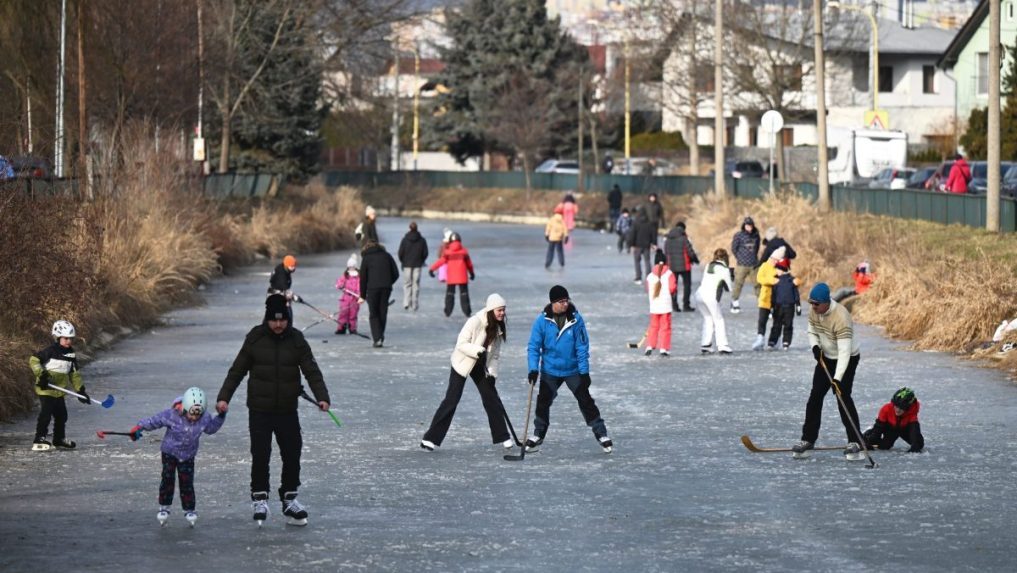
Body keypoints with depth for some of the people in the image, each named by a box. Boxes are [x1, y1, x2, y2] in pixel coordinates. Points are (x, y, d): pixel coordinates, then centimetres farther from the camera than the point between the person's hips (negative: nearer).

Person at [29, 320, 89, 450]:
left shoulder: (71, 354, 9)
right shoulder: (50, 351, -13)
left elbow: (74, 373, 13)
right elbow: (33, 360, -16)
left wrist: (80, 390, 8)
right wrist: (41, 374, -26)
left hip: (59, 392, 8)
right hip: (46, 389, -8)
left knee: (61, 414, 16)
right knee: (46, 413, -14)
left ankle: (59, 439, 32)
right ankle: (39, 440, -14)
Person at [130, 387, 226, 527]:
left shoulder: (205, 418, -16)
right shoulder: (171, 415, -26)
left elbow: (211, 428, 6)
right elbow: (155, 421, -17)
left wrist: (221, 417, -5)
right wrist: (139, 427, -23)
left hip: (188, 454, 2)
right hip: (170, 451, -2)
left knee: (187, 481, -2)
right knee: (168, 478, -6)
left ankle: (189, 509, 10)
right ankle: (164, 508, 7)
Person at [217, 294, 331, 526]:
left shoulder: (297, 341, -1)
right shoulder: (255, 339, -3)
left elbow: (312, 371, -4)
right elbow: (237, 371, 3)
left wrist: (321, 397, -18)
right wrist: (224, 397, -5)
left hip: (288, 410, 2)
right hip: (259, 411, -2)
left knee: (292, 454, 4)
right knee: (260, 455, -5)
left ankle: (289, 498, 19)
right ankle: (260, 498, 8)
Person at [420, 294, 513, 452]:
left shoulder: (499, 327, -2)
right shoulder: (475, 322, -23)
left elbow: (495, 353, 4)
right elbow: (461, 344, -24)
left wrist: (492, 372, -6)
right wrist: (479, 351, -35)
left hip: (481, 366, 6)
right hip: (463, 362, -6)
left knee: (491, 397, 3)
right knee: (452, 399, -10)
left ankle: (502, 437, 14)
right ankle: (431, 438, -8)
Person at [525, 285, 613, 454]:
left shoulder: (576, 318, -13)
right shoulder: (542, 320, -12)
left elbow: (582, 346, -9)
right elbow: (534, 346, -8)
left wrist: (584, 372, -10)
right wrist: (533, 368, -18)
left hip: (573, 370, -1)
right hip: (550, 371, 1)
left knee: (586, 401, -3)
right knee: (543, 402, 5)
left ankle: (601, 435, 5)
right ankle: (538, 435, 24)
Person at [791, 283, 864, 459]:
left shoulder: (841, 318, -34)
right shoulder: (813, 312, -10)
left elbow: (844, 351, -36)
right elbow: (812, 331, 10)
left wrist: (837, 379, -42)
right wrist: (815, 346, -13)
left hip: (847, 359, -7)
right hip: (826, 357, 7)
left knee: (843, 397, -16)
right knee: (815, 396, 3)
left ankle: (855, 442, -10)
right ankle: (808, 439, 10)